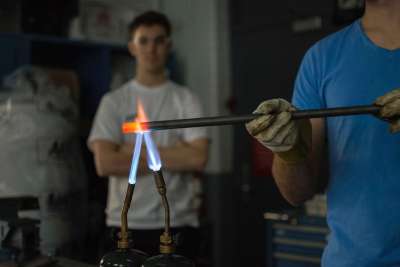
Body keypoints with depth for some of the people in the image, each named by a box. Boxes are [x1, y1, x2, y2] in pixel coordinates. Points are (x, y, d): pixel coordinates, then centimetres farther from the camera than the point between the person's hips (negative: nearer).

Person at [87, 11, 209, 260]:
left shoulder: (186, 99, 3)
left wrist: (137, 151, -10)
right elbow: (105, 163, -10)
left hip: (178, 226, 0)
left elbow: (198, 158, -11)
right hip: (126, 225, 0)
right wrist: (174, 157, -8)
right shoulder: (113, 101, 3)